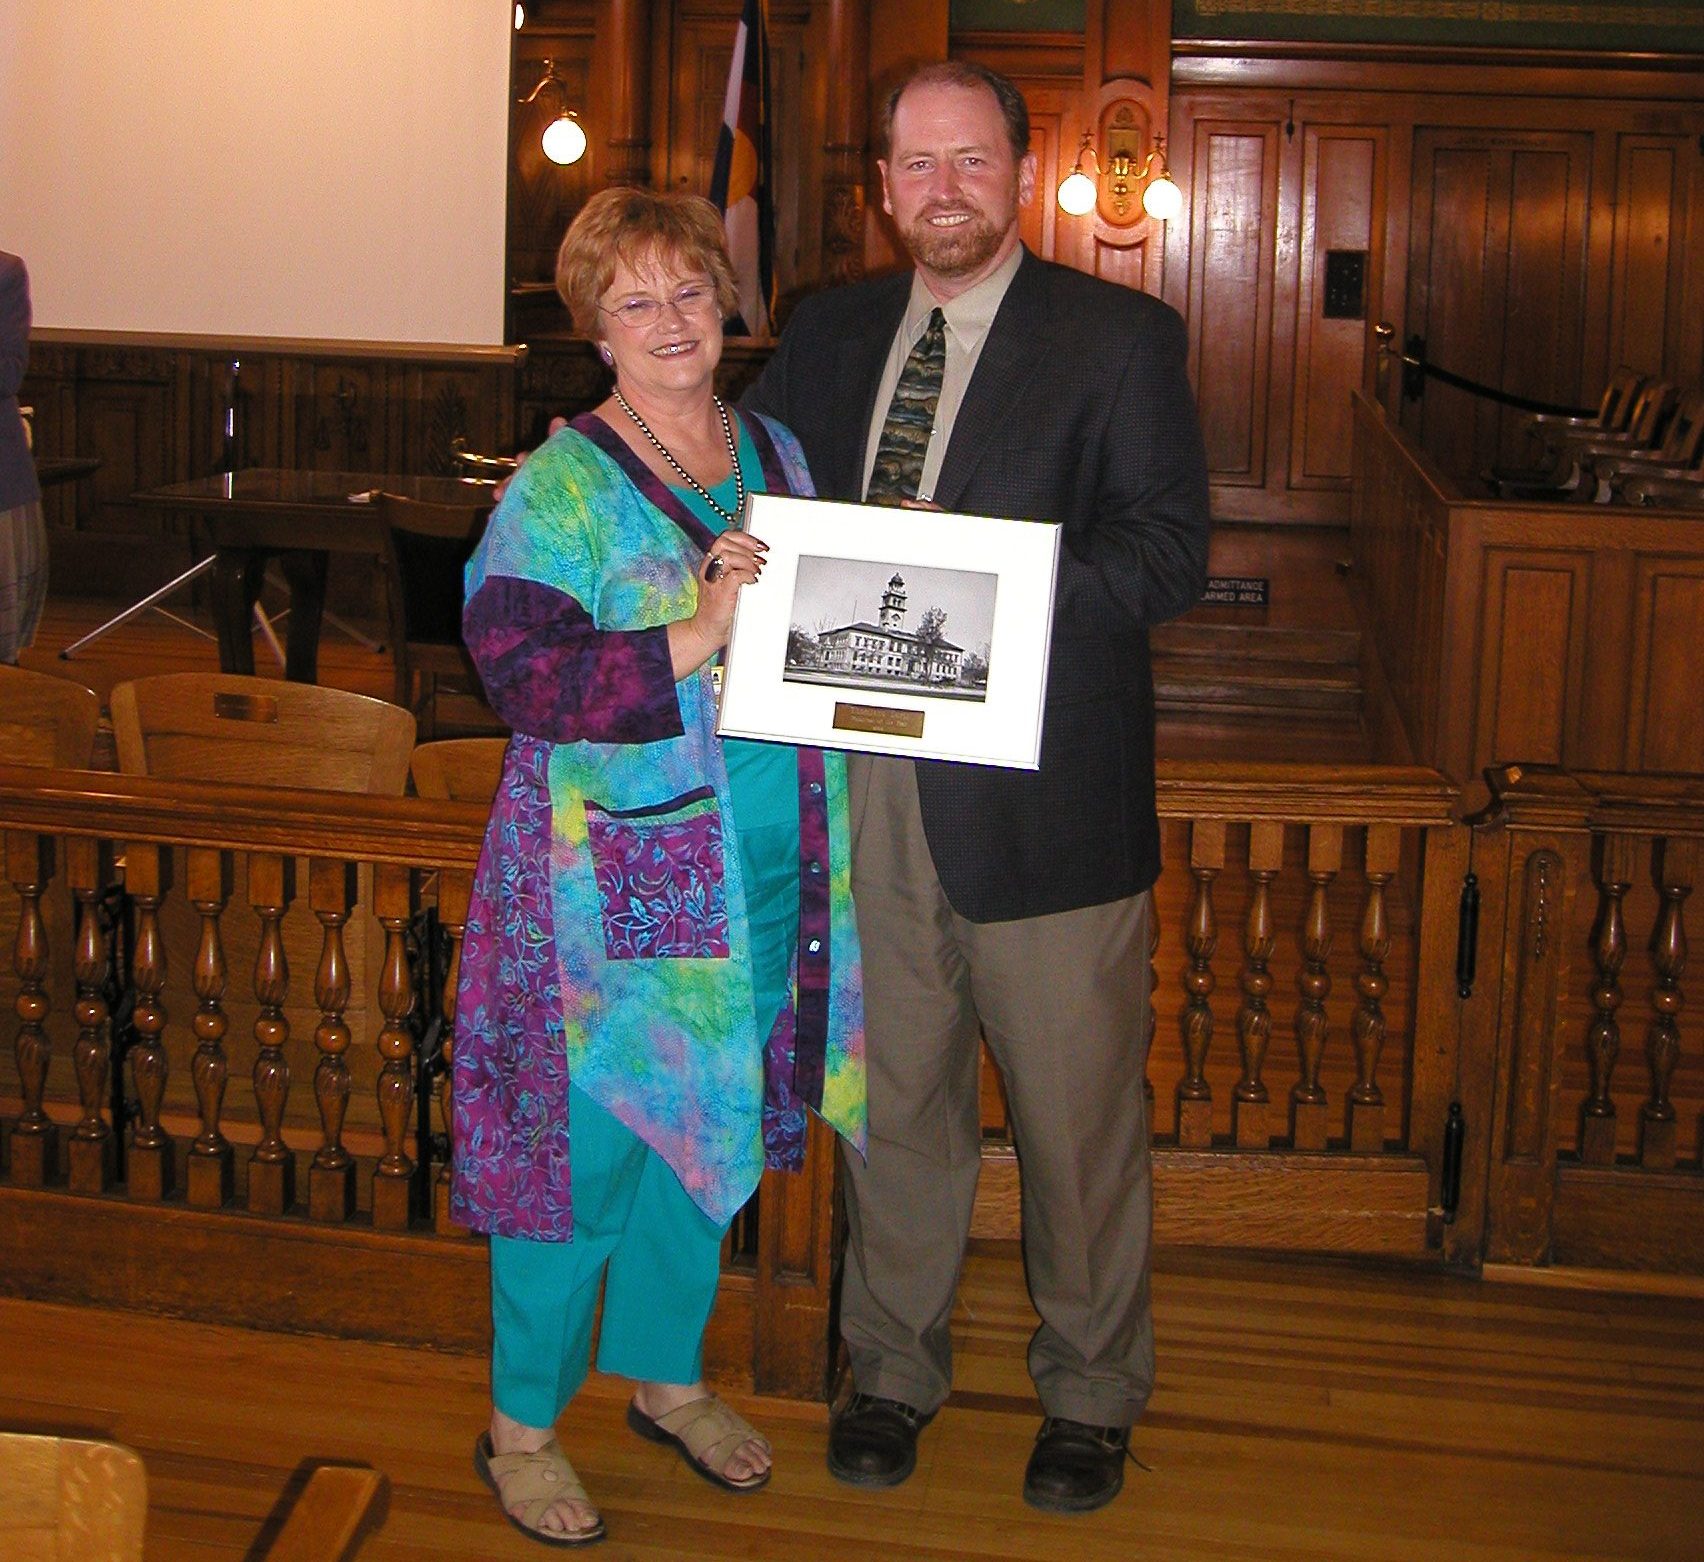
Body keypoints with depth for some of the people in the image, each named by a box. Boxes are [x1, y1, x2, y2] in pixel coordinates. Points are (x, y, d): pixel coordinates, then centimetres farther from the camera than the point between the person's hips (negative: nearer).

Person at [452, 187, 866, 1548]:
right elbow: (522, 673, -20)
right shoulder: (559, 490, -10)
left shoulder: (778, 454, 8)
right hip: (616, 886, -5)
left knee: (708, 1129, 18)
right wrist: (695, 640, -28)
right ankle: (523, 1425, 22)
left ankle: (667, 1374, 38)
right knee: (588, 1142, 3)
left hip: (767, 873, 6)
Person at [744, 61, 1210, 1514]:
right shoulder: (831, 330, 12)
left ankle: (1090, 1393, 30)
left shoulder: (1121, 337, -3)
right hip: (867, 793, 4)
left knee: (1077, 1113, 9)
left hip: (1041, 795, -4)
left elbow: (1170, 550, -13)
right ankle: (894, 1366, 37)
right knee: (893, 1101, 17)